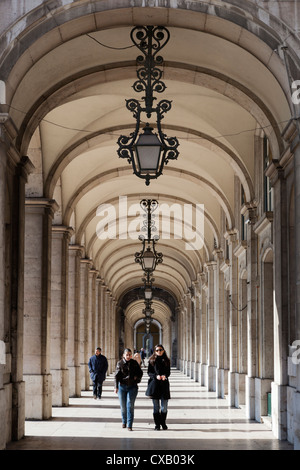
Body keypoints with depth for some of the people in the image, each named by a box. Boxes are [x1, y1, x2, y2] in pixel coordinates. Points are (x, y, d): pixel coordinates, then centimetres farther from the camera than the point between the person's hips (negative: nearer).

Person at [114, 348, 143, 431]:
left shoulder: (134, 363, 2)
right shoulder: (120, 363, 1)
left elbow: (140, 373, 12)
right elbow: (117, 376, -1)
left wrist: (137, 377, -8)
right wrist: (116, 387, -8)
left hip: (132, 387, -1)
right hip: (122, 386, 1)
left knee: (130, 405, -10)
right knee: (123, 406, 7)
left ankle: (129, 425, -10)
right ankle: (124, 422, 30)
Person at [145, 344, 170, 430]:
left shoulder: (166, 361, 8)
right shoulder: (152, 361, 4)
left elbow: (168, 372, 9)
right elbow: (149, 372, 2)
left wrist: (165, 376, -13)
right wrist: (156, 376, -16)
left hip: (164, 384, 1)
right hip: (154, 384, -1)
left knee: (164, 407, -1)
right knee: (156, 406, 2)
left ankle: (163, 423, 20)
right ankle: (157, 424, 11)